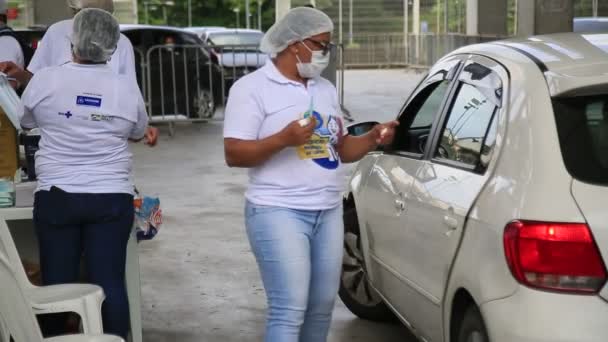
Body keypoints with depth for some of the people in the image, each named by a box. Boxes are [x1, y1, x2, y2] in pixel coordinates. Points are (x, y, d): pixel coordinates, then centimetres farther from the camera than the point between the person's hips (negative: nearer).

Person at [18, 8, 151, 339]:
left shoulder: (44, 80, -4)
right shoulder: (127, 86, -2)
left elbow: (23, 121, 13)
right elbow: (138, 133, 14)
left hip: (55, 197, 0)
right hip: (111, 198, 1)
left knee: (58, 283, 8)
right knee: (110, 282, 3)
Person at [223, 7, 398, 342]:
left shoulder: (326, 89, 16)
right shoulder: (252, 87, -5)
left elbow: (341, 149, 19)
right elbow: (234, 154, -12)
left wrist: (372, 139, 0)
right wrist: (284, 139, -25)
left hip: (329, 213, 7)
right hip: (278, 213, -7)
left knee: (321, 307, 11)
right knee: (289, 310, -11)